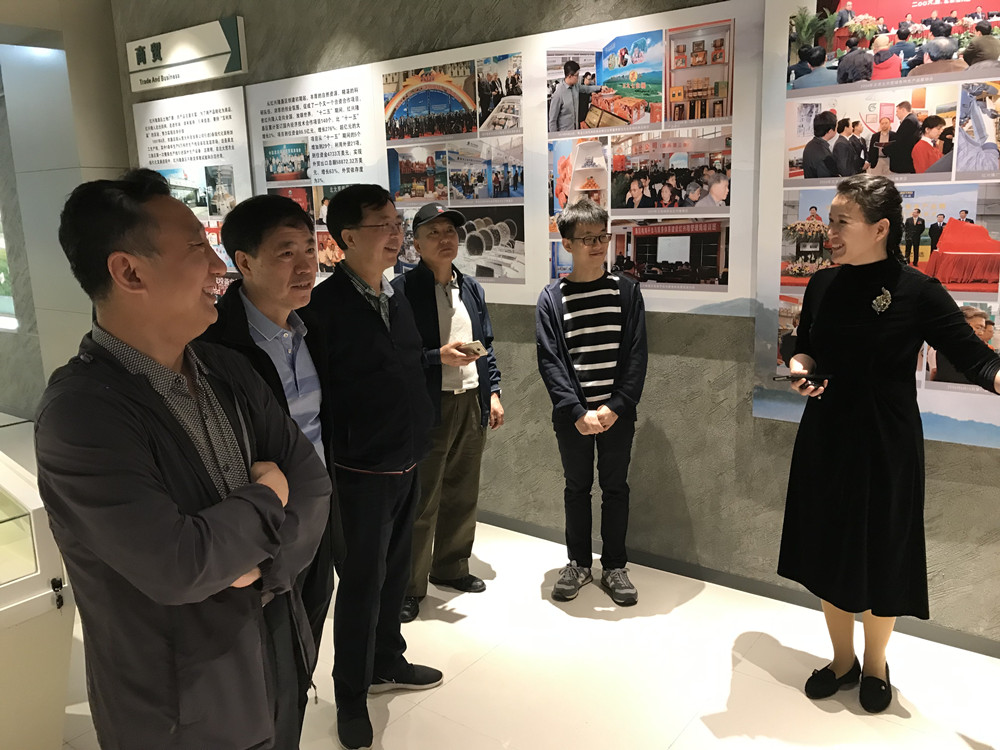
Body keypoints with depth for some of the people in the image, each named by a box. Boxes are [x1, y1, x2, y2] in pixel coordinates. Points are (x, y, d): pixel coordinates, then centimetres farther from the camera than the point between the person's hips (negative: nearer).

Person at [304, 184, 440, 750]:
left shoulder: (396, 298, 7)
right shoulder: (326, 305, -18)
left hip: (407, 464, 7)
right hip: (362, 471, -7)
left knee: (395, 571, 21)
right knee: (362, 582, 7)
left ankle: (387, 662, 42)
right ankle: (351, 694, 28)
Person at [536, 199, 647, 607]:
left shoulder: (626, 290, 0)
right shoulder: (552, 297, -2)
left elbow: (636, 355, -3)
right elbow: (549, 360, -6)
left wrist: (615, 407, -12)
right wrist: (578, 412, -15)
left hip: (617, 412, 0)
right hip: (572, 414, 0)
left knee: (615, 488, 10)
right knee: (577, 488, 12)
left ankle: (614, 566, 25)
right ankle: (578, 564, 27)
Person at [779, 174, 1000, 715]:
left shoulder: (917, 291, -12)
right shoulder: (822, 285, 0)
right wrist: (800, 368, -9)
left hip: (886, 444, -4)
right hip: (826, 436, 4)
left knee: (881, 554, 10)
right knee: (829, 548, 13)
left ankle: (876, 666, 35)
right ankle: (842, 660, 34)